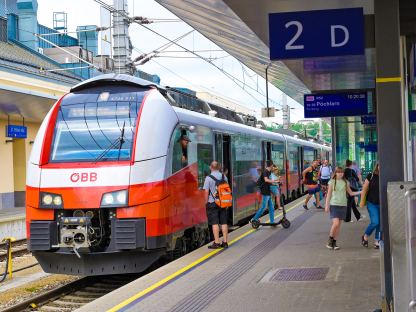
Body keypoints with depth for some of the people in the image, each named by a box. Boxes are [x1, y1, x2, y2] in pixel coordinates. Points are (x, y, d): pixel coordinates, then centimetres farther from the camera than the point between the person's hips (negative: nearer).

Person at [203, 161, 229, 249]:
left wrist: (207, 202, 0)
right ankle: (225, 242, 11)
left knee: (215, 223, -2)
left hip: (212, 203, -4)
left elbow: (206, 191, -11)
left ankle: (216, 242, -3)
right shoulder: (224, 176, 5)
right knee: (224, 222, 8)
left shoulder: (208, 178, -10)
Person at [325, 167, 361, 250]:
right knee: (335, 223, -16)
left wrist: (360, 192, 1)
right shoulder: (332, 182, 0)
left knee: (339, 225, 5)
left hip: (343, 205, 3)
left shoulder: (345, 182, 7)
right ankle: (330, 240, 3)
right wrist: (327, 205, -2)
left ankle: (334, 242, 14)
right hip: (334, 205, -3)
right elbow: (329, 194, 3)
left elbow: (351, 193, 13)